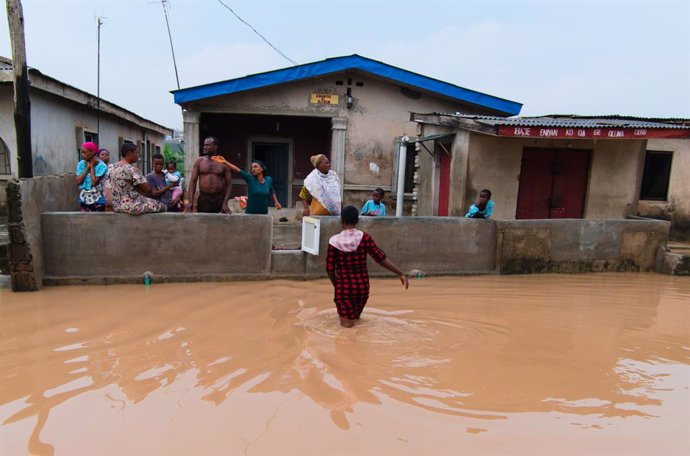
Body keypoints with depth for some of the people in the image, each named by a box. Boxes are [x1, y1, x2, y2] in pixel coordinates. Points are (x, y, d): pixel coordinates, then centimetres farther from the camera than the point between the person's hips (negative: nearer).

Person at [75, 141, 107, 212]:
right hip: (84, 199, 5)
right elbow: (78, 181, -7)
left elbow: (94, 182, -21)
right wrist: (87, 167, -9)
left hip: (97, 199, -5)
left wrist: (92, 166, -12)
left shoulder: (102, 166, -13)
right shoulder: (81, 164, 2)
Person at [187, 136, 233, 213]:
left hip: (219, 199, 0)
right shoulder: (199, 161, 4)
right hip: (203, 198, 0)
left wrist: (225, 203, -8)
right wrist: (191, 202, -8)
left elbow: (229, 184, 2)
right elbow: (193, 182, 2)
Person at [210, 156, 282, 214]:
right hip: (250, 213, -3)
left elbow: (272, 192, 20)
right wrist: (224, 162, -32)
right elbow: (237, 170, -20)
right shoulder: (250, 178, -7)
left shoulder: (268, 180, 2)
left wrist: (276, 202, 6)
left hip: (263, 214, 3)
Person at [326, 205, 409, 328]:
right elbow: (381, 258, -10)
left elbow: (330, 269, -6)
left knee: (347, 322, 16)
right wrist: (400, 273, -4)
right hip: (363, 287, 2)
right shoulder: (365, 238, -8)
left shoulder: (334, 241, -10)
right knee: (355, 315, 32)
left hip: (343, 288, -2)